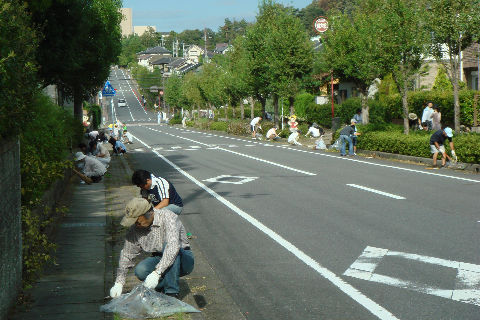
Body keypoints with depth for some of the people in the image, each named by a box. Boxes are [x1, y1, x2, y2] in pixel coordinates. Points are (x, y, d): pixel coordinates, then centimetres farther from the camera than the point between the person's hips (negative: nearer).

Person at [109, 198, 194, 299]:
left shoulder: (168, 217, -24)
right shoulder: (135, 228, -7)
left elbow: (173, 246, -38)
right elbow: (126, 255, 3)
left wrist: (157, 273, -47)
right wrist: (119, 283, -6)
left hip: (184, 260, -4)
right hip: (159, 260, 4)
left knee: (167, 244, -36)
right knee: (140, 271, -27)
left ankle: (172, 292, -28)